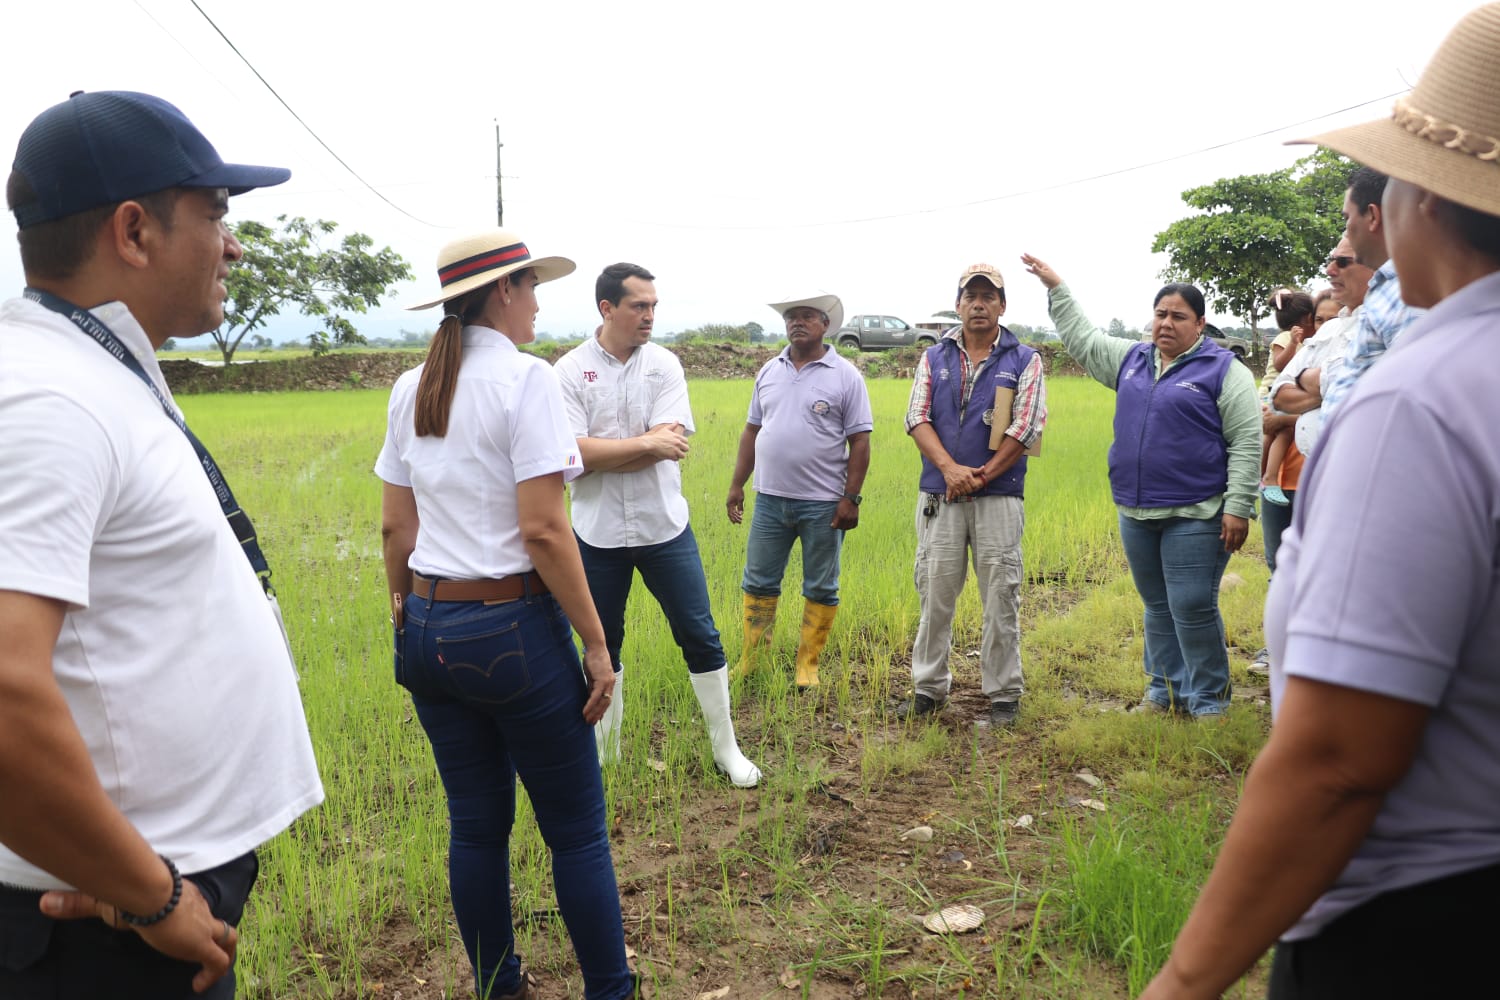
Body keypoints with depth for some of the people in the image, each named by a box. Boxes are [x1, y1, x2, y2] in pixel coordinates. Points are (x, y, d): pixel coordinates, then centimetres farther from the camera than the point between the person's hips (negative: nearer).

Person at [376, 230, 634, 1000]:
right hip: (513, 629, -7)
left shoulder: (410, 389, 7)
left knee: (476, 826, 18)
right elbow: (543, 530, -18)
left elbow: (395, 530, 10)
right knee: (576, 831, 8)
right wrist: (595, 642, -13)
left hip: (430, 630, 7)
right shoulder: (524, 379, -13)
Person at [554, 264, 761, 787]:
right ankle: (604, 750, 34)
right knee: (601, 646, 15)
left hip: (665, 527, 1)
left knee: (700, 638, 6)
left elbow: (671, 445, -15)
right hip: (598, 533, 0)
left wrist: (598, 453, -17)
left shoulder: (664, 364, -3)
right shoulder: (570, 370, -6)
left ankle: (726, 748, 22)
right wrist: (646, 444, -20)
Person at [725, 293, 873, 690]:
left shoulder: (845, 375, -3)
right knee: (758, 583, 9)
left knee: (821, 590, 6)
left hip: (822, 503, -4)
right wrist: (737, 485, 10)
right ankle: (749, 661, 21)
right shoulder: (769, 372, 9)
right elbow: (752, 430, 14)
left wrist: (851, 498, -12)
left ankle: (807, 666, 19)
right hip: (770, 498, 4)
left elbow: (860, 442, -6)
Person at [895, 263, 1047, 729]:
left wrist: (979, 478, -9)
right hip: (939, 497, 2)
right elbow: (917, 418, 1)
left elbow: (1027, 428, -4)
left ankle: (1004, 695, 14)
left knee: (1000, 598, 2)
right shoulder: (934, 358, 11)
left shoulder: (1023, 360, 5)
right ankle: (928, 688, 18)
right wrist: (950, 469, -14)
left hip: (999, 497, -2)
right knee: (934, 593, 5)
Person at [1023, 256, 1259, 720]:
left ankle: (1208, 700, 11)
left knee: (1193, 610, -5)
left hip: (1194, 516, -6)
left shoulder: (1223, 371, -4)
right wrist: (1055, 286, 25)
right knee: (1157, 608, 15)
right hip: (1136, 513, 6)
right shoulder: (1132, 360, 13)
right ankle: (1164, 690, 28)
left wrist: (1238, 507, -14)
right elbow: (1082, 339, 26)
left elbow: (1246, 442, -8)